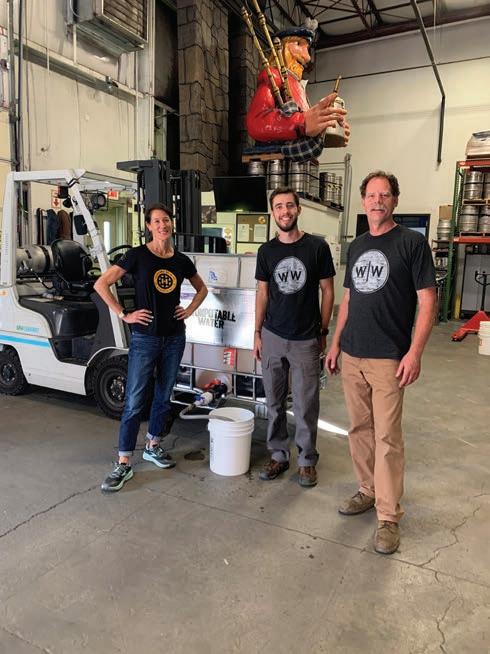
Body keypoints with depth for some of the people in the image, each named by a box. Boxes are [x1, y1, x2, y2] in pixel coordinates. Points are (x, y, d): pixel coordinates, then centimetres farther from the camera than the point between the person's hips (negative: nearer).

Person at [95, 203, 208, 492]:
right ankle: (124, 463, 7)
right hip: (145, 338, -4)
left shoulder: (182, 260, 5)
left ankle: (153, 446, 33)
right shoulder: (138, 255, -6)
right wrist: (124, 315, -11)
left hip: (175, 338, 4)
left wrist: (189, 310, 7)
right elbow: (101, 284, -8)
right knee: (134, 401, -3)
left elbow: (202, 288, 21)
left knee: (164, 397, 14)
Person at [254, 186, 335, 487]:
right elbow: (262, 293, 10)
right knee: (274, 402, 11)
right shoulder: (266, 251, 5)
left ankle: (307, 459, 23)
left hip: (306, 340, -3)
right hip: (272, 337, 3)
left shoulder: (317, 247, -4)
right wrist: (257, 333, 7)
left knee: (306, 405, 5)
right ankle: (279, 454, 27)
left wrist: (324, 331, 0)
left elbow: (327, 291, 1)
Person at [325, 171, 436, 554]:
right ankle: (368, 491, 30)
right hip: (352, 356, 6)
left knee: (387, 437, -1)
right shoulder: (357, 246, 13)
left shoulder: (412, 243, -5)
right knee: (360, 429, 13)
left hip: (388, 359, -5)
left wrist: (415, 353, -16)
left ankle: (389, 516, 12)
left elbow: (428, 301, -8)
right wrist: (336, 343, 15)